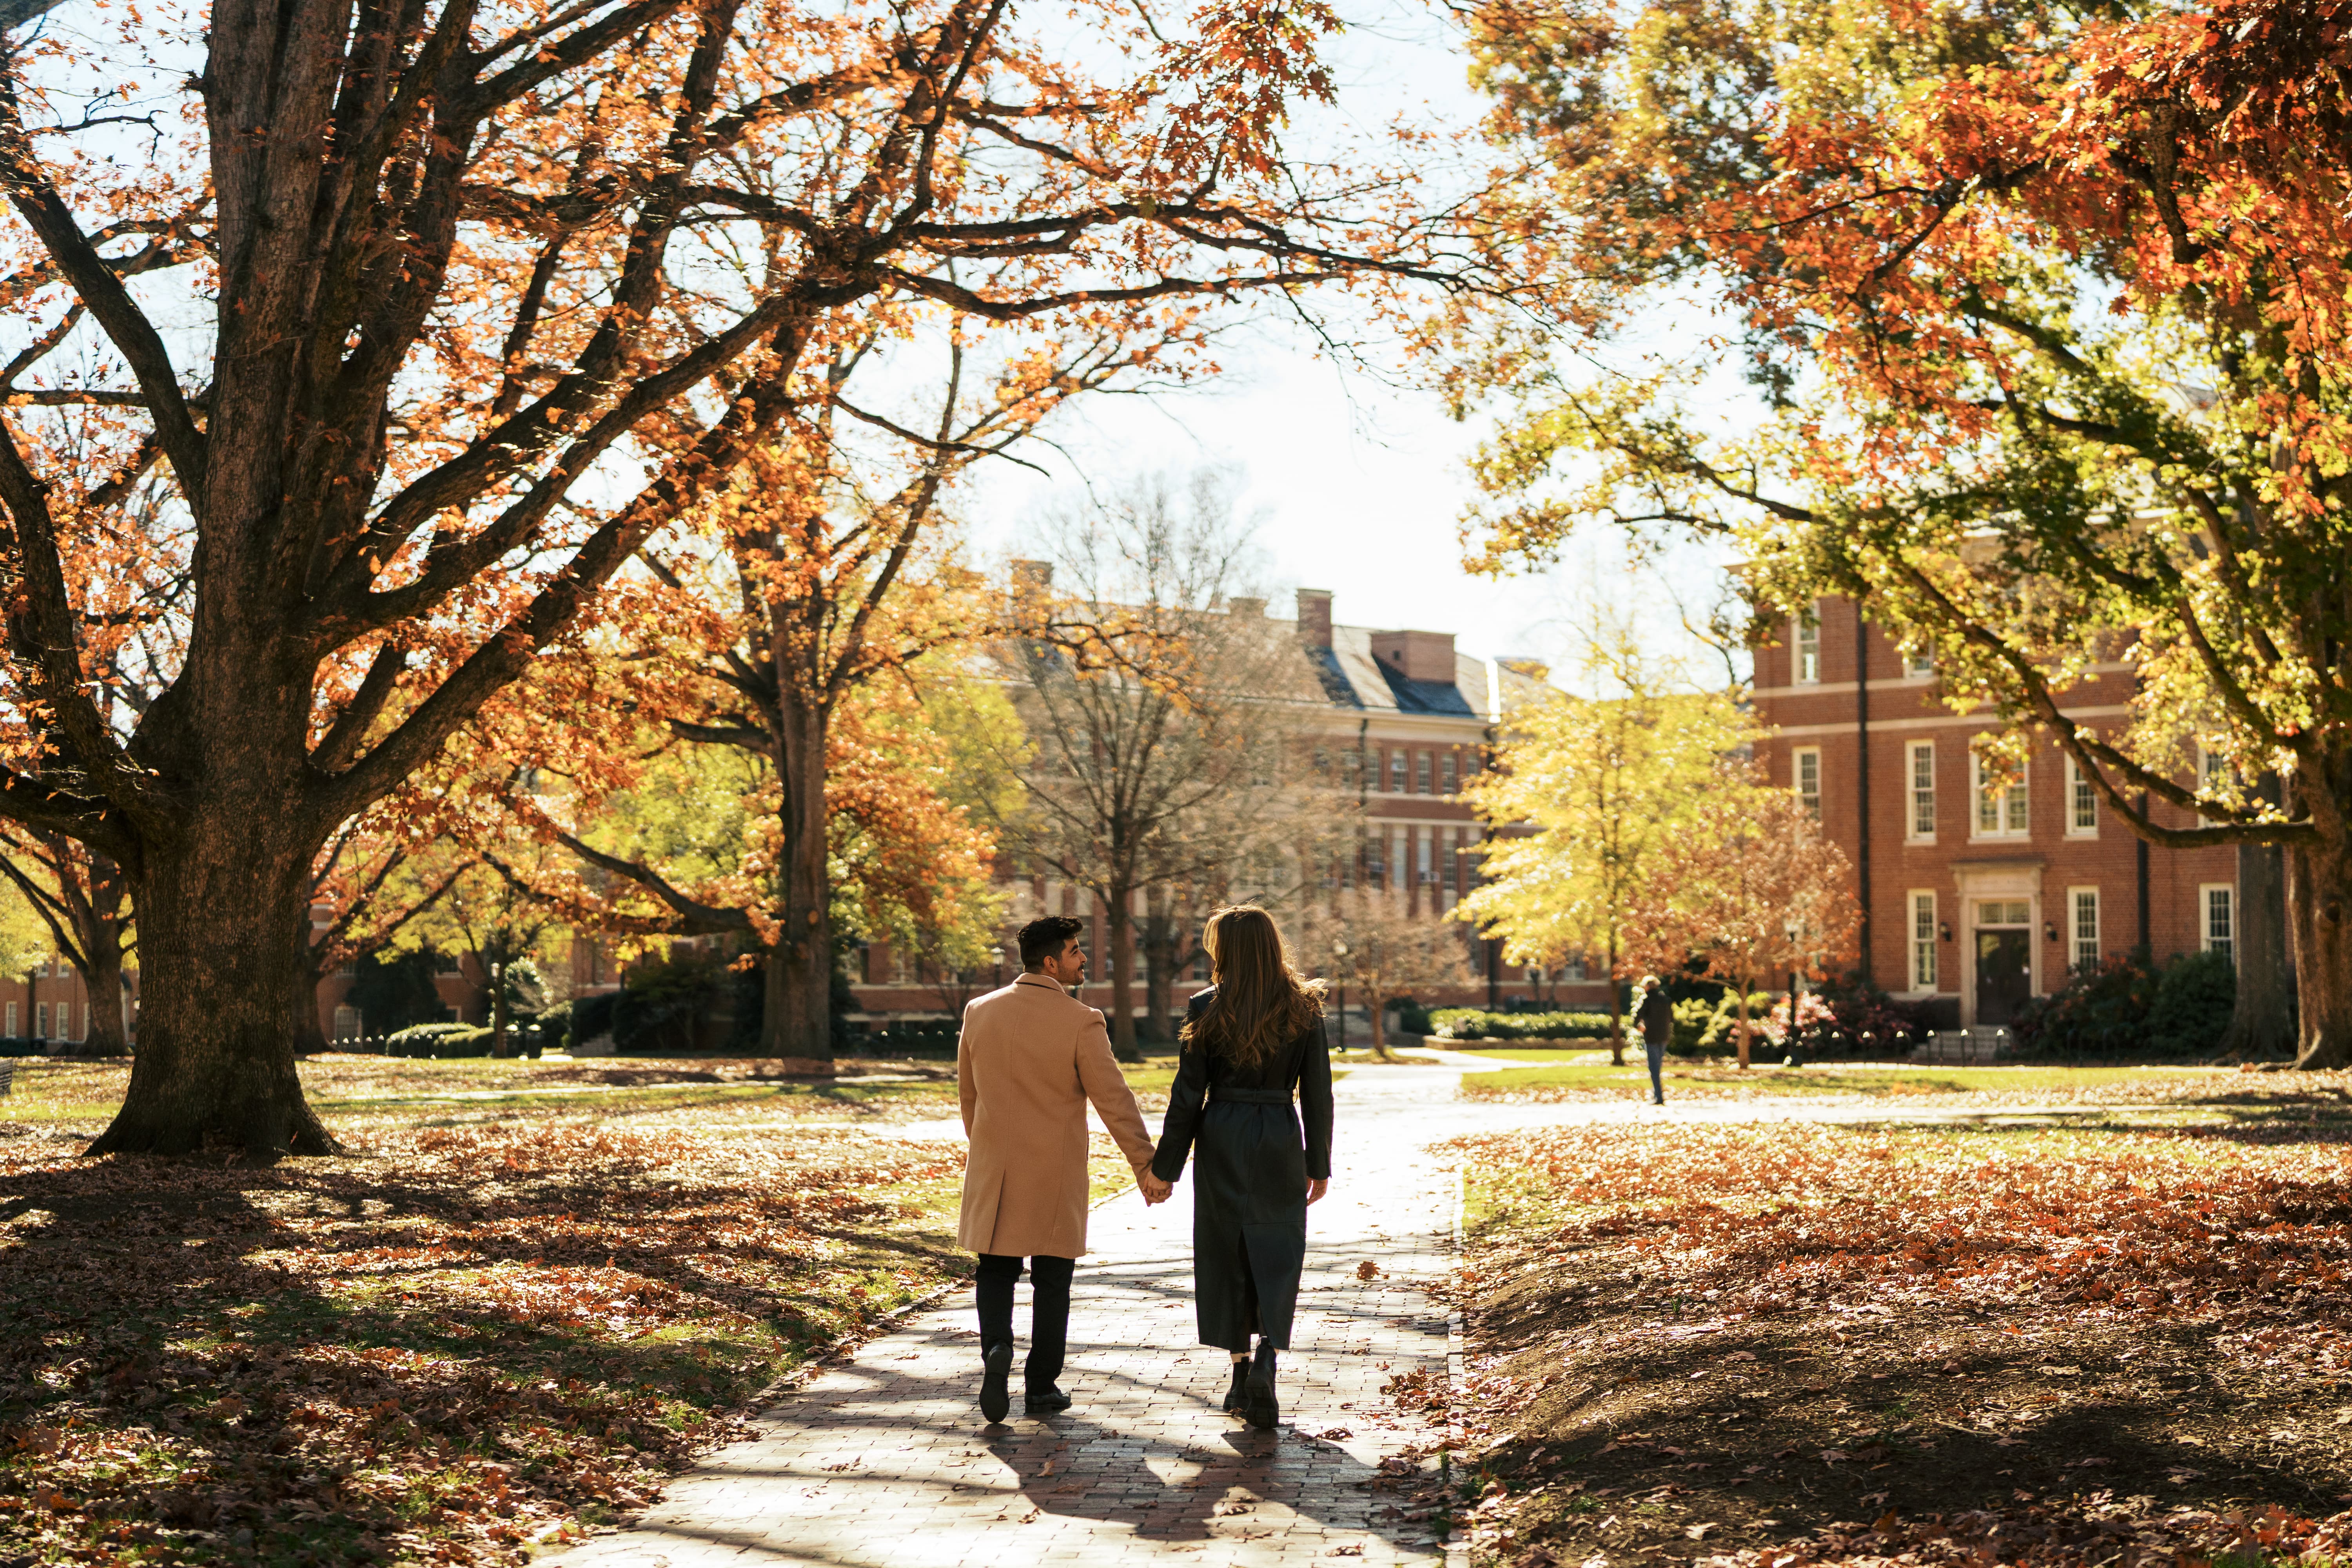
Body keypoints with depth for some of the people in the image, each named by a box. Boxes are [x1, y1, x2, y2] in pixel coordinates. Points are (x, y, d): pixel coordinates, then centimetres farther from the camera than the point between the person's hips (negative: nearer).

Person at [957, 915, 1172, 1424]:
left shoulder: (980, 1012, 0)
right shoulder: (1080, 1022, -13)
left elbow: (968, 1093, 10)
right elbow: (1114, 1101, -13)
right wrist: (1145, 1166, -7)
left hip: (994, 1168, 3)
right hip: (1055, 1173, -3)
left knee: (996, 1271, 12)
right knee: (1051, 1280, 10)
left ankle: (996, 1348, -13)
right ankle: (1040, 1386, 13)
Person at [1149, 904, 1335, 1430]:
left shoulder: (1207, 1010, -7)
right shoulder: (1303, 1008, -2)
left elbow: (1188, 1096, -5)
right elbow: (1317, 1093, 0)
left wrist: (1165, 1167, 2)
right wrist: (1319, 1164, 9)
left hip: (1221, 1142, -1)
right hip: (1280, 1141, 1)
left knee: (1226, 1254, 11)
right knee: (1276, 1254, 7)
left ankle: (1242, 1372, 15)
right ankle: (1266, 1359, -14)